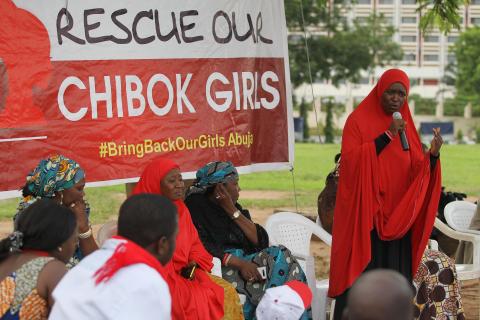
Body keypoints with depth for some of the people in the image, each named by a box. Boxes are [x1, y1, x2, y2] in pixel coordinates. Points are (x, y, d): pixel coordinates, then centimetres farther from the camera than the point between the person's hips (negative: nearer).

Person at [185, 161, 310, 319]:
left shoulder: (233, 207, 18)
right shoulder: (196, 205, -2)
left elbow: (260, 240, 8)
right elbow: (201, 247, -16)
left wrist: (232, 210, 0)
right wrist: (238, 263, -24)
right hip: (217, 268, -7)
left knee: (281, 255, -20)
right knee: (279, 258, -23)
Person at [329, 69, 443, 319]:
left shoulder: (406, 126, 13)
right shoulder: (358, 120, -3)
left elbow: (418, 171, 10)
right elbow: (351, 160, -16)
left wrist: (433, 154, -10)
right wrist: (387, 136, -19)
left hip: (397, 217, 5)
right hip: (365, 214, -5)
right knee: (362, 274, -5)